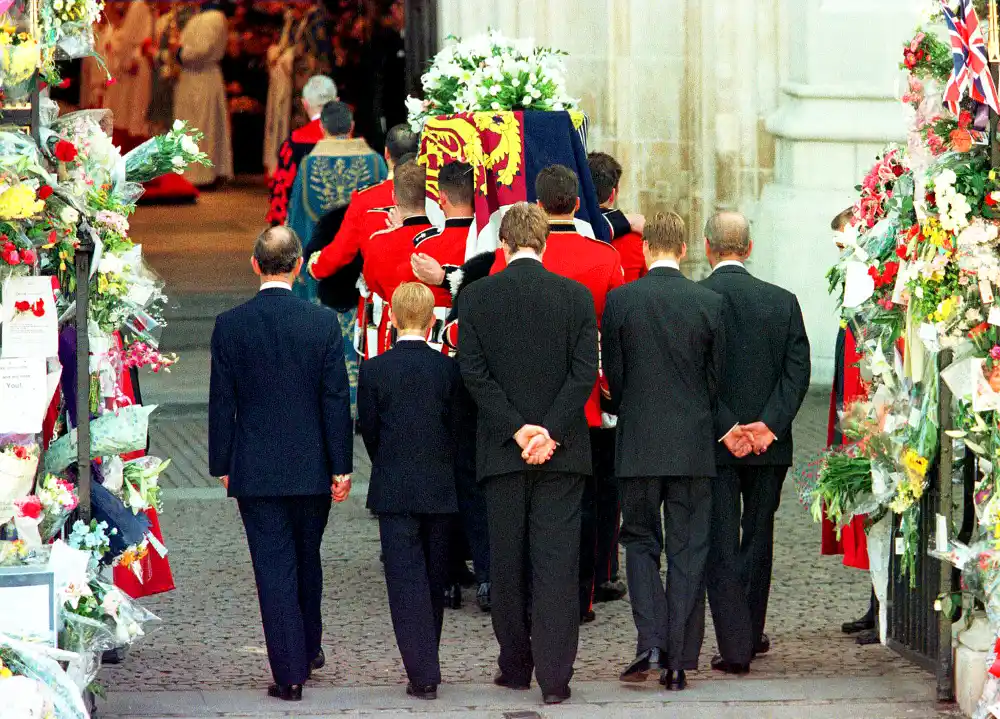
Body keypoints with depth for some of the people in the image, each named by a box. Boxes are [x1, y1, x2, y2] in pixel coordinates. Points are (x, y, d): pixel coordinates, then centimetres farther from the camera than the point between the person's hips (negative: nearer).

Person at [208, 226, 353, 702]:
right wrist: (342, 466, 0)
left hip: (255, 471, -1)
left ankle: (289, 672, -2)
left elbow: (221, 403, -3)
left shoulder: (229, 326, -7)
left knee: (274, 568, 1)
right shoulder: (322, 323, -8)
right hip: (311, 467, 1)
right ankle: (309, 650, 36)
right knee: (307, 560, 20)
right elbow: (337, 400, -5)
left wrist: (222, 465, 7)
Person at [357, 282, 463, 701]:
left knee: (405, 579, -2)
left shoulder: (374, 371, -7)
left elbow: (369, 431, 0)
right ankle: (427, 666, 23)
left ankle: (423, 674, -10)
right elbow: (456, 427, 2)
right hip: (440, 491, 2)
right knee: (435, 578, 14)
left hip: (395, 492, -2)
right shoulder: (448, 369, -4)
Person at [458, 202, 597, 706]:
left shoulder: (475, 297, -2)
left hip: (501, 453, 0)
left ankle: (516, 666, 18)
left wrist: (518, 430, -7)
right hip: (563, 451, 0)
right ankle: (555, 677, -6)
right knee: (557, 561, -1)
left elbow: (473, 372, -6)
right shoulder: (576, 296, -1)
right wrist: (549, 432, -9)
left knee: (507, 562, 11)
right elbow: (586, 372, -7)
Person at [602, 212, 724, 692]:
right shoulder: (709, 303, -3)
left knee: (640, 540, 11)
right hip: (694, 445, 1)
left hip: (638, 444, -1)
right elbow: (717, 378, 4)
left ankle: (651, 642, -6)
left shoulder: (620, 301, -6)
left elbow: (613, 376, 1)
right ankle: (679, 661, 4)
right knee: (688, 549, 6)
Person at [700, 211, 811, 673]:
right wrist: (769, 425, -9)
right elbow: (797, 370, -4)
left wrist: (726, 428, -12)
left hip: (714, 444, -3)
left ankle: (735, 646, -4)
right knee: (758, 538, 18)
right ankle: (750, 634, 28)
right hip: (770, 444, 3)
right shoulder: (783, 301, 1)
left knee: (721, 545, 2)